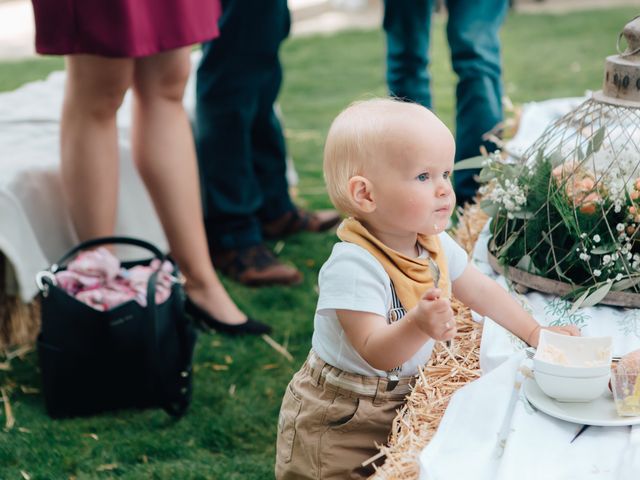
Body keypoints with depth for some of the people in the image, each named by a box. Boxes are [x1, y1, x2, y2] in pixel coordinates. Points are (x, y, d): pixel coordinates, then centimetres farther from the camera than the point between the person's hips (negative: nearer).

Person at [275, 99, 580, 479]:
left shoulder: (436, 244, -4)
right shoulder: (354, 265, -30)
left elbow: (481, 291, 10)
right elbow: (376, 354, -32)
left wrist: (534, 331, 5)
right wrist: (418, 327, -49)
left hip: (401, 399, 7)